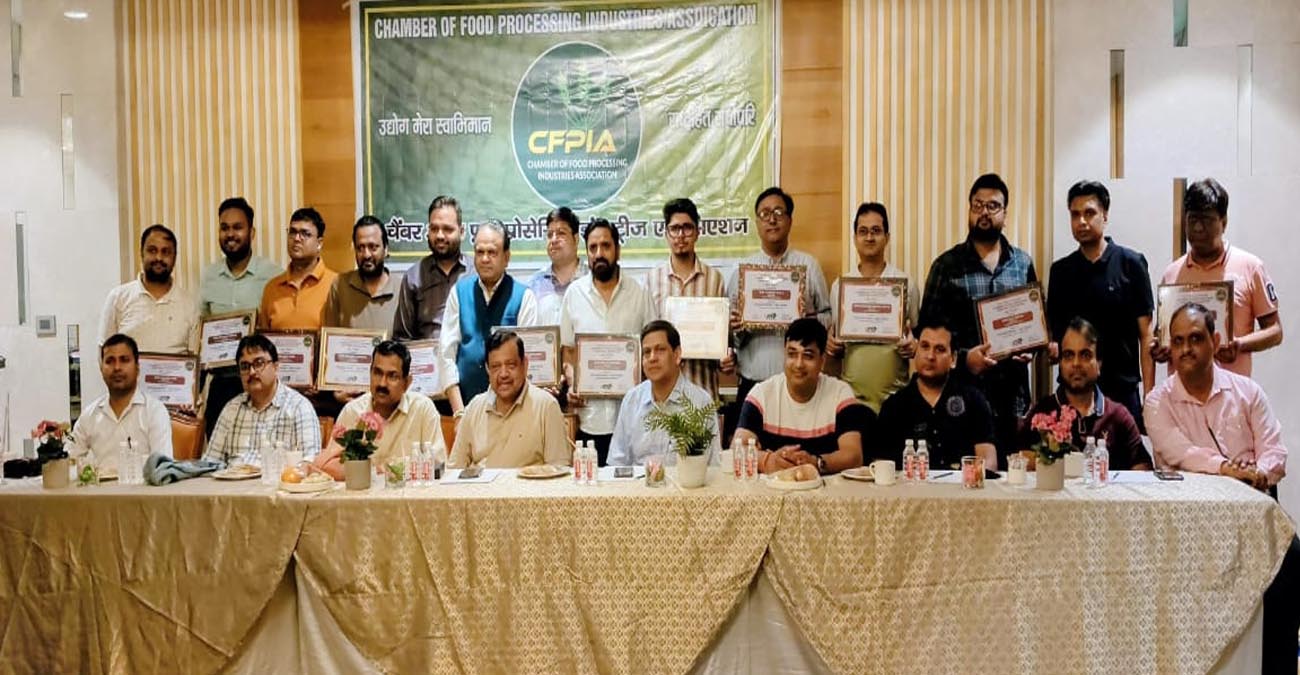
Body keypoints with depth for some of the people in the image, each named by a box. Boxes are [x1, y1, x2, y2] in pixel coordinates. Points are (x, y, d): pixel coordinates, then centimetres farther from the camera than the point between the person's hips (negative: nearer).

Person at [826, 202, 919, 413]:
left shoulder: (906, 284, 2)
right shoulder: (839, 285, 6)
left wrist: (913, 346, -12)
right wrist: (831, 346, -8)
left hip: (894, 395, -1)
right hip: (850, 393, 1)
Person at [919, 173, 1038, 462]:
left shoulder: (1023, 263, 10)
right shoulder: (947, 265, 2)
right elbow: (928, 327, 0)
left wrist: (1029, 349, -2)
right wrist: (964, 357, -13)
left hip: (1013, 391, 3)